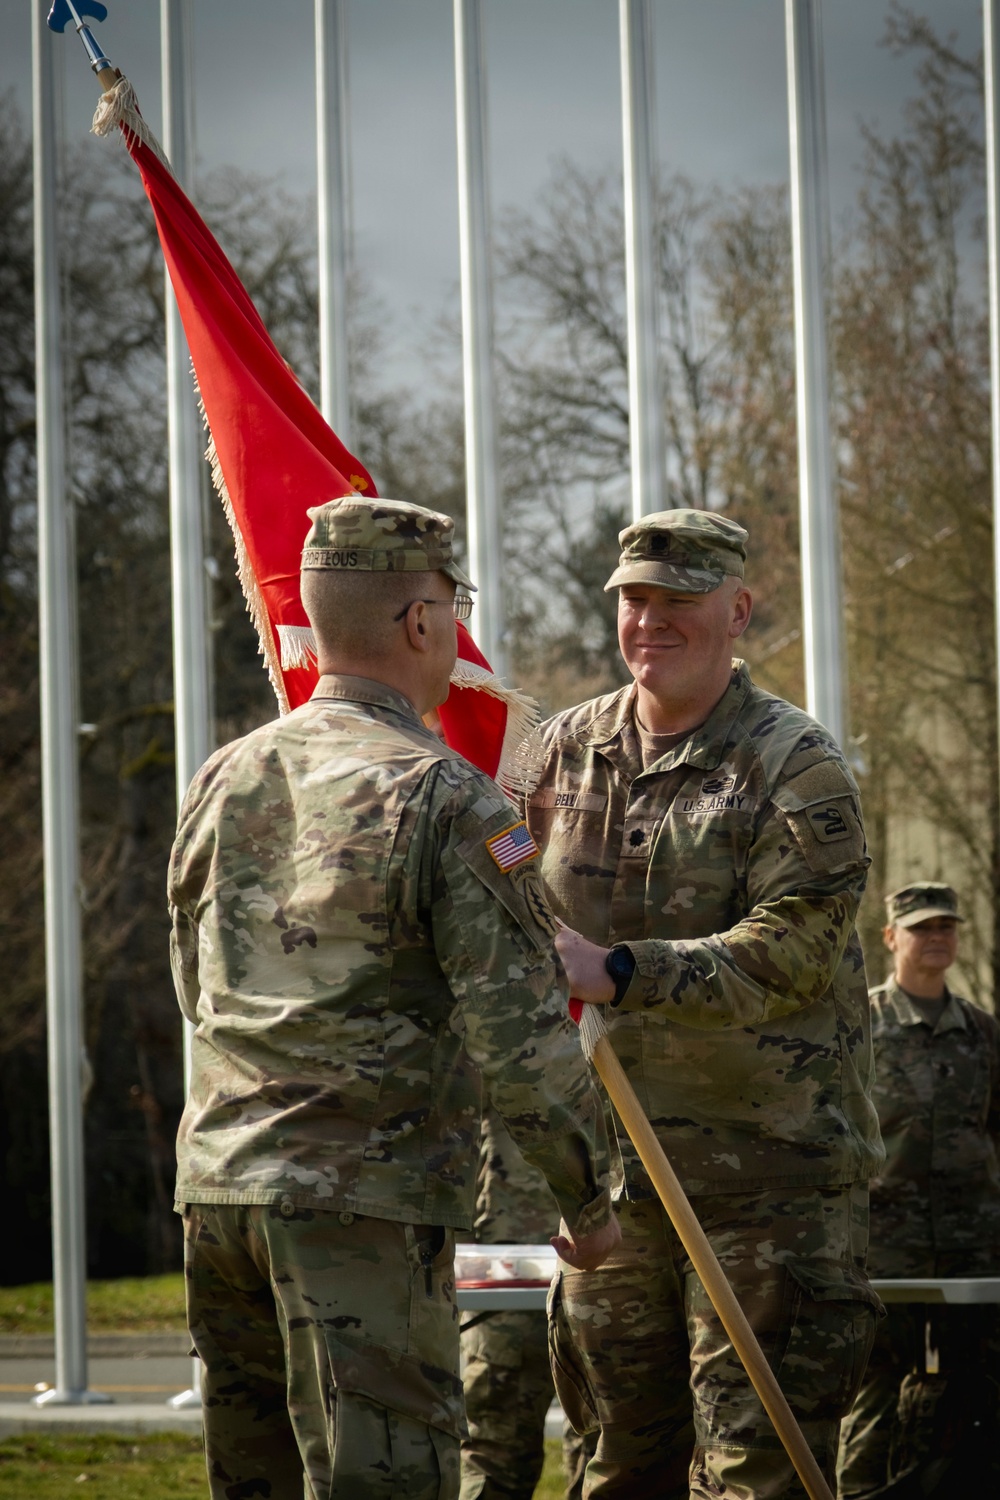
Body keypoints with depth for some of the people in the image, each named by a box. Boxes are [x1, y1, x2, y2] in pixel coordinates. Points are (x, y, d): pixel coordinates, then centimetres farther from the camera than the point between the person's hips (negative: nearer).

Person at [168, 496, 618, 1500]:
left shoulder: (224, 780, 11)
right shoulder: (445, 797, -10)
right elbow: (521, 1037, -12)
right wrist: (587, 1198, 0)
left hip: (217, 1185, 7)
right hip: (362, 1202, -7)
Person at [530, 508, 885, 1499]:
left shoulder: (796, 766, -8)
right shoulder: (567, 750, 10)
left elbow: (790, 955, -18)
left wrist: (618, 972, -26)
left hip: (769, 1167, -6)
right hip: (611, 1164, 6)